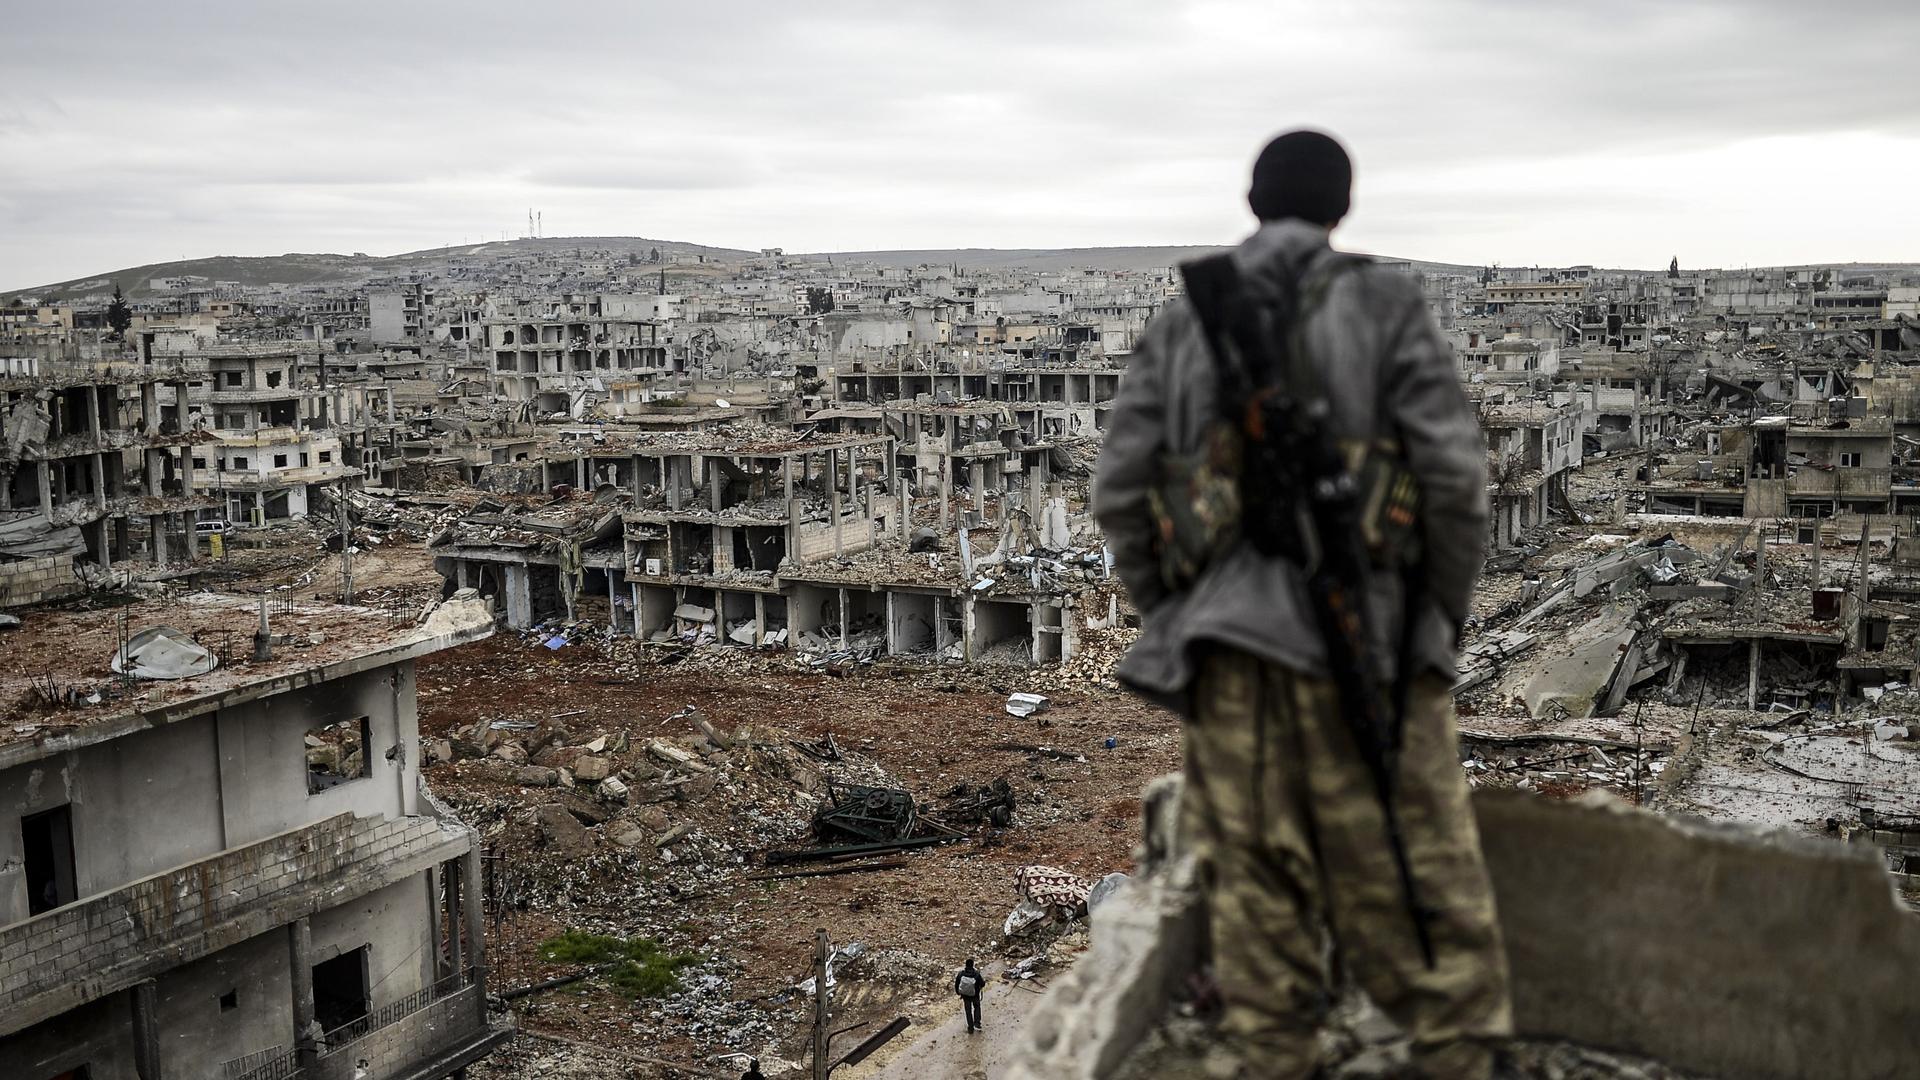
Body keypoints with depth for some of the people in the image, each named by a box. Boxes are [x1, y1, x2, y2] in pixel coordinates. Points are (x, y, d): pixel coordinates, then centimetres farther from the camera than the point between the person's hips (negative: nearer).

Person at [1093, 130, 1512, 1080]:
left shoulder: (1183, 322, 5)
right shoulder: (1382, 305, -2)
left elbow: (1120, 488, 3)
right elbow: (1453, 473, -8)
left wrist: (1169, 612, 12)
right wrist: (1444, 608, 5)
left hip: (1229, 643, 3)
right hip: (1366, 636, -2)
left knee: (1255, 877, 10)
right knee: (1410, 867, 8)